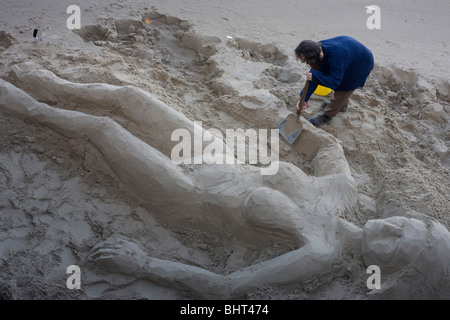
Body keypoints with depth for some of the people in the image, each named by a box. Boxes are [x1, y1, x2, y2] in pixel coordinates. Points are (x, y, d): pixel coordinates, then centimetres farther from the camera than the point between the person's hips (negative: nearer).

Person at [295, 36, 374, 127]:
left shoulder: (335, 57, -45)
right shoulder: (318, 49, -19)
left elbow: (335, 81, -35)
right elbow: (313, 76, -16)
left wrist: (314, 75, -46)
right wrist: (304, 99, -22)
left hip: (361, 64, -7)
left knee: (342, 91, -1)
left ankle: (326, 117, 13)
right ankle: (342, 105, 50)